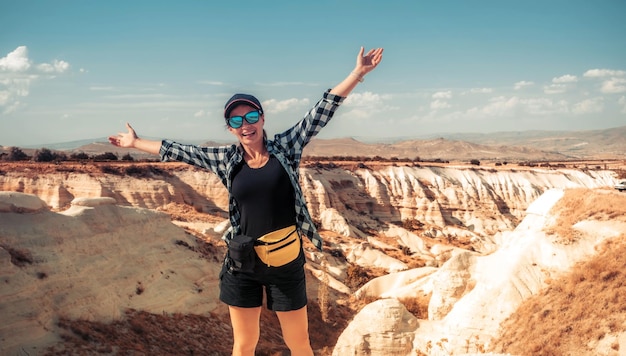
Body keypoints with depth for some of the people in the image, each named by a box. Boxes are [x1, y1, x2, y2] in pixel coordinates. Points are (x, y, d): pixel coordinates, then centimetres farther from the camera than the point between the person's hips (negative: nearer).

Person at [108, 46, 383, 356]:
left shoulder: (285, 146, -4)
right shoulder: (226, 160, 1)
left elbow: (323, 110, -7)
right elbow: (178, 151, 11)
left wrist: (358, 72, -10)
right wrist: (135, 142, 18)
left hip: (286, 262, -1)